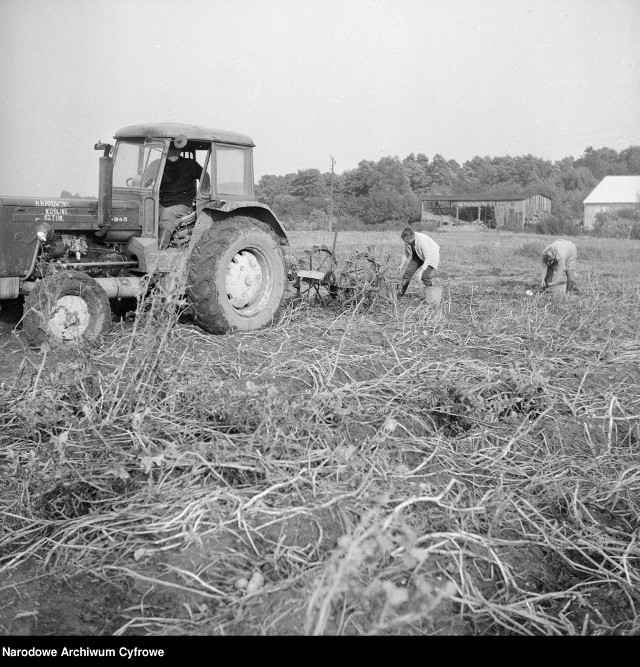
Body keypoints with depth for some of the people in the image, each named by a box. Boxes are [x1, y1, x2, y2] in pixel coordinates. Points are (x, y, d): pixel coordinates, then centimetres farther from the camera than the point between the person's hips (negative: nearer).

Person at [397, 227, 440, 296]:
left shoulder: (422, 241, -38)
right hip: (419, 255, 6)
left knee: (425, 275, -21)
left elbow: (428, 258, -36)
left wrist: (421, 271, -42)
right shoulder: (408, 240, -18)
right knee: (408, 271, -4)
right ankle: (400, 293, 6)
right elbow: (406, 252, 1)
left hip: (431, 255, -6)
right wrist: (402, 264, -3)